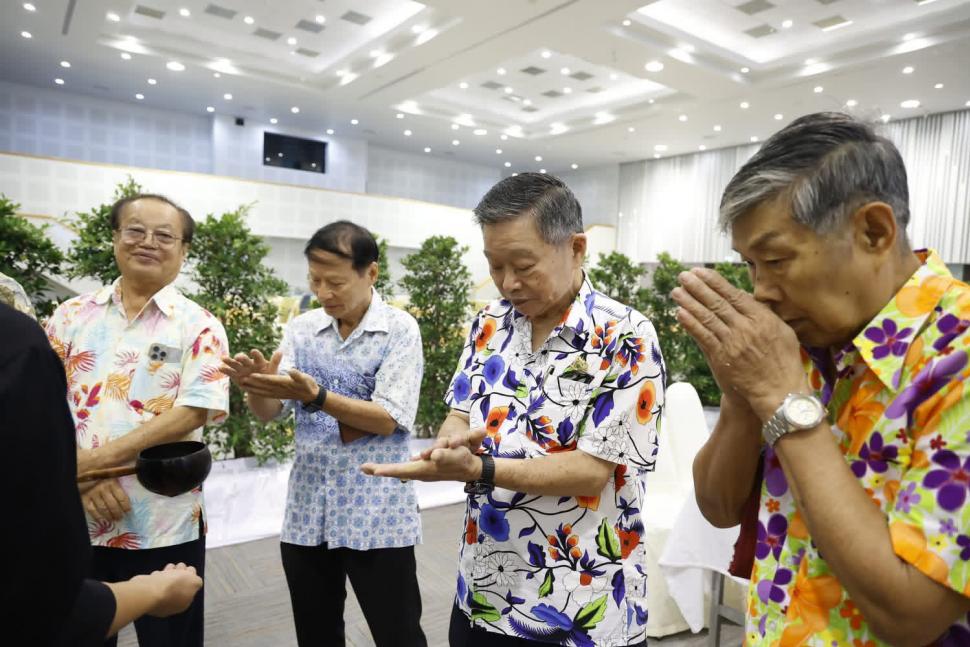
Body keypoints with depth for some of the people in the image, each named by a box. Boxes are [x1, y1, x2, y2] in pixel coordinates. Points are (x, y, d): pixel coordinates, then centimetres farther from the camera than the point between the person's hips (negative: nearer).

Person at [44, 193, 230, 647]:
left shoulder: (198, 326, -4)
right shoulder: (72, 315, 6)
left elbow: (195, 411, -14)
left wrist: (99, 458, -18)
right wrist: (82, 475, -11)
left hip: (164, 525, -3)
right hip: (74, 520, 3)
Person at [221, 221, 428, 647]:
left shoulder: (400, 329, -9)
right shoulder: (301, 329, 4)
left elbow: (388, 419, -17)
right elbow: (269, 413, -1)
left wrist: (314, 396, -27)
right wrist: (255, 384, -23)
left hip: (376, 517, -4)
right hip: (307, 514, 5)